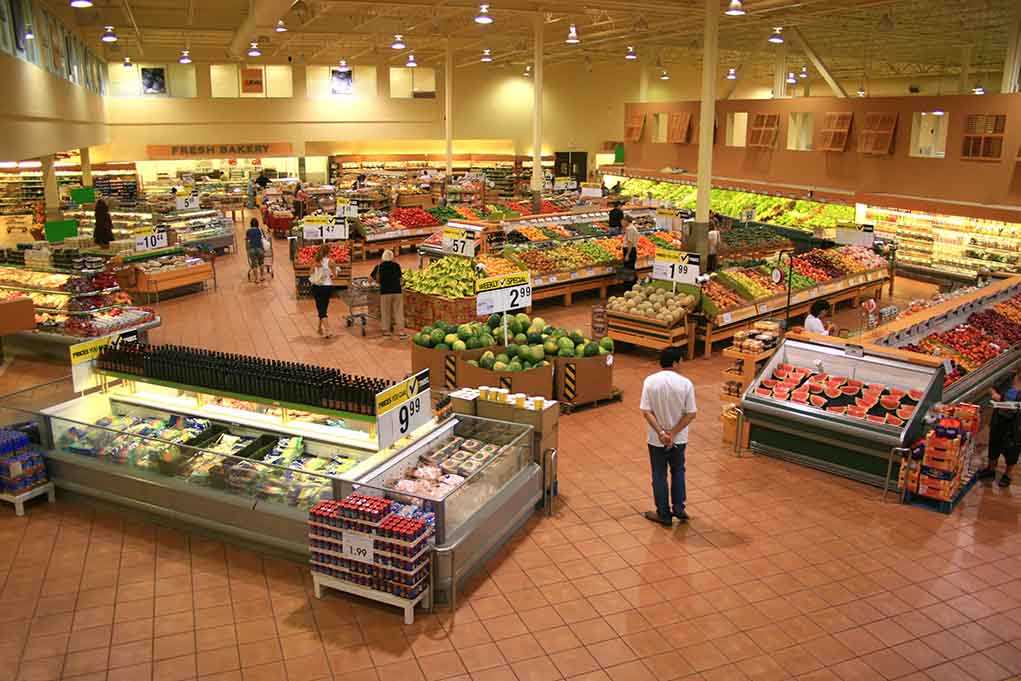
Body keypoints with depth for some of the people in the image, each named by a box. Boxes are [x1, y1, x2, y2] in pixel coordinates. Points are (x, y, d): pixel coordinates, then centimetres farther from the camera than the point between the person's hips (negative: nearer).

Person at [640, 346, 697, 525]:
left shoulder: (650, 381, -12)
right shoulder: (685, 383, -12)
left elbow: (646, 412, -16)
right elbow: (691, 414, -12)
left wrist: (661, 433, -16)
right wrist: (673, 433, -11)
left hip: (656, 439, -1)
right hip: (679, 439, 1)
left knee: (659, 475, 13)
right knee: (678, 472, 23)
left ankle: (664, 514, 21)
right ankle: (678, 508, 28)